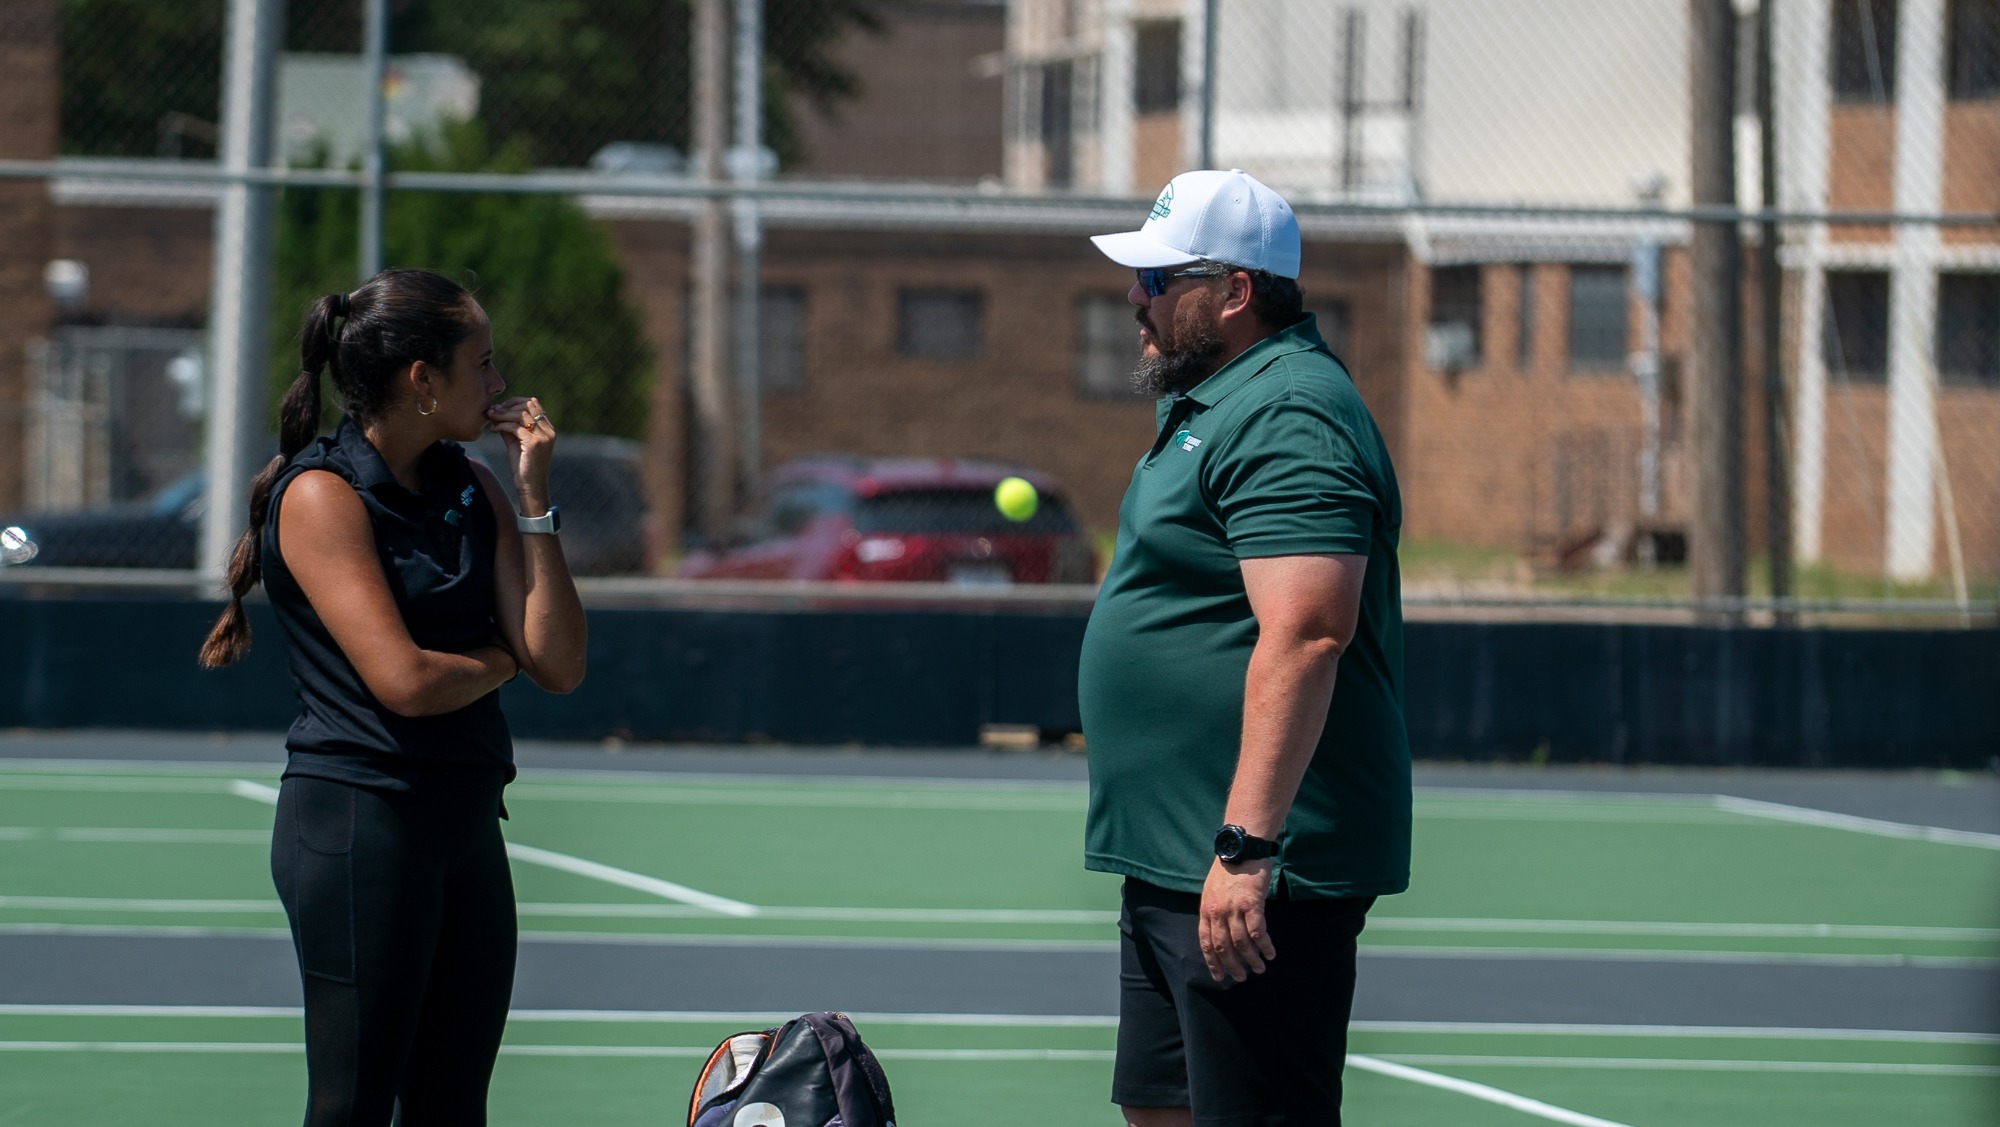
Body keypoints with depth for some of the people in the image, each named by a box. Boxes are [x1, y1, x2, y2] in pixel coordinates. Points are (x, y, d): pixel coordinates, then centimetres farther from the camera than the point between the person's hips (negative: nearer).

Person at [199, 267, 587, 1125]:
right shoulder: (322, 493, -10)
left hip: (466, 824, 7)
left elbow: (559, 665, 2)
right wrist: (499, 663, 1)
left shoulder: (472, 488, 11)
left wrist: (534, 499, -2)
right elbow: (405, 681, -18)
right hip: (361, 821, -7)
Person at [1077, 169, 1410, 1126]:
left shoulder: (1286, 419, -18)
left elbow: (1304, 637, -27)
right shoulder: (1212, 405, 17)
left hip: (1248, 878, -11)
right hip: (1173, 863, 11)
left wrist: (1245, 848, -31)